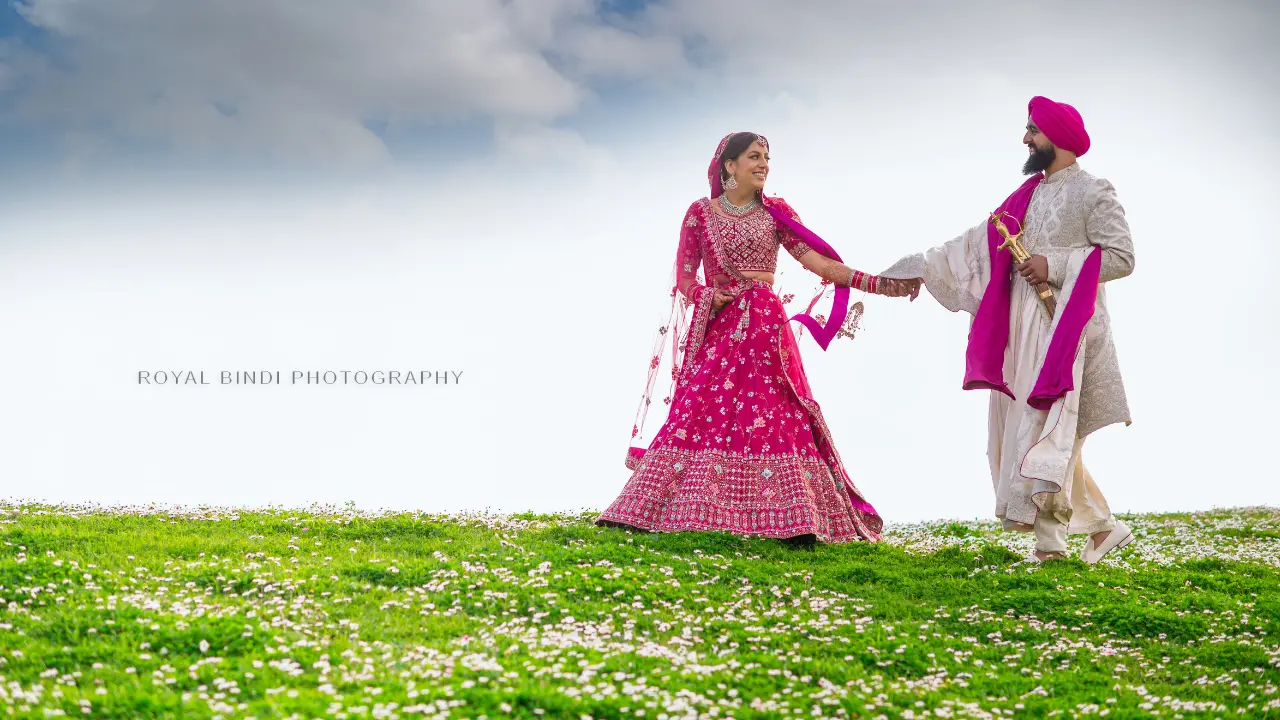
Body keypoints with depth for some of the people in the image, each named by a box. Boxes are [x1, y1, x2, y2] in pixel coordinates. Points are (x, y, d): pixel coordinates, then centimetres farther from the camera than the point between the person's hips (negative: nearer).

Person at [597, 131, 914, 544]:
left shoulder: (776, 212, 9)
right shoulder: (700, 212, 8)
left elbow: (819, 262, 0)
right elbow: (684, 278, 7)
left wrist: (881, 284, -11)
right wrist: (709, 297, -15)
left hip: (764, 328, 0)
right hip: (715, 327, 0)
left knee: (774, 416, -11)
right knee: (697, 414, -6)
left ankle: (793, 522, -17)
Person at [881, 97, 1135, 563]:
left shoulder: (1093, 194, -5)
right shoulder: (1029, 195, 17)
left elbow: (1121, 257, -11)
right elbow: (980, 241, 17)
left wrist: (1054, 266, -16)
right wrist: (923, 269, 12)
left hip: (1067, 327, -8)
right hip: (1025, 329, 8)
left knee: (1047, 429, -12)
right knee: (1046, 433, 8)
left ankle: (1049, 539, -7)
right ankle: (1102, 525, 15)